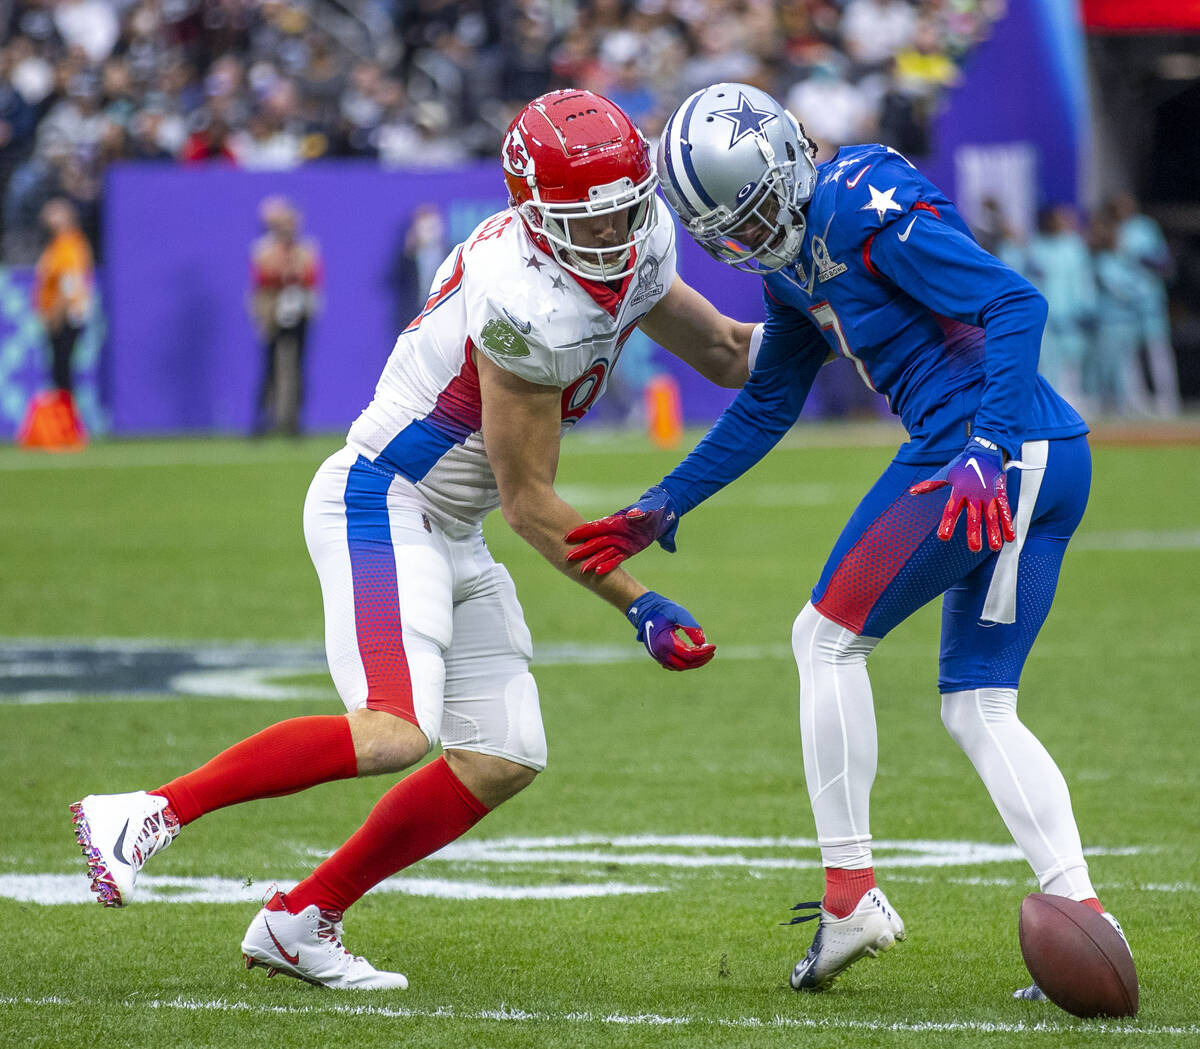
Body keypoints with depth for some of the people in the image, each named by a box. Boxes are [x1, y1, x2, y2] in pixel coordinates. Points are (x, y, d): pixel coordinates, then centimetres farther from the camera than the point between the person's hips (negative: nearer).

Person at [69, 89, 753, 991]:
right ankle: (153, 810, -19)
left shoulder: (636, 248, 2)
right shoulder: (530, 306, -25)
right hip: (380, 503, -10)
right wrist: (639, 606, -13)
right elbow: (529, 502, -17)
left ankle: (300, 923, 11)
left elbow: (724, 352, 18)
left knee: (503, 762, 7)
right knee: (393, 733, -28)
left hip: (445, 531, 10)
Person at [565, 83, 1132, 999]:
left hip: (993, 451, -10)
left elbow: (1014, 303, -19)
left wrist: (985, 452, -27)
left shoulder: (862, 207, -12)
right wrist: (662, 509, 27)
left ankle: (852, 892, 5)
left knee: (829, 638, 3)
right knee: (978, 707, 10)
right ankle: (1082, 913, -3)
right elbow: (766, 408, 29)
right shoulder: (796, 259, 18)